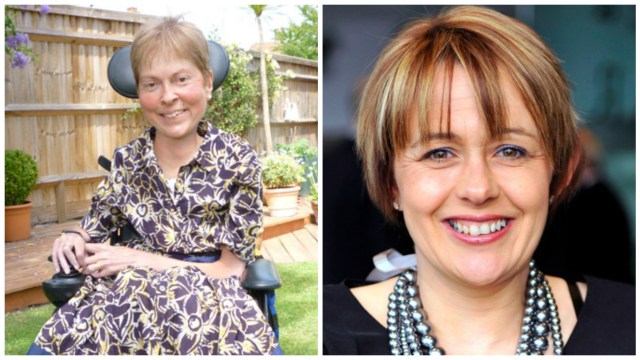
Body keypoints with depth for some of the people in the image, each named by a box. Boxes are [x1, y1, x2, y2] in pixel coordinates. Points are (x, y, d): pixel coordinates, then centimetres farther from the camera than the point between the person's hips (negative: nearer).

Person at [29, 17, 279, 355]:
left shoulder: (238, 160, -5)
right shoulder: (127, 160, 4)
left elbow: (231, 269, -6)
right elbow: (95, 228, 18)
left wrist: (143, 260, -13)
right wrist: (74, 239, -5)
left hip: (210, 297, -2)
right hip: (132, 289, 2)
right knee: (44, 349, -24)